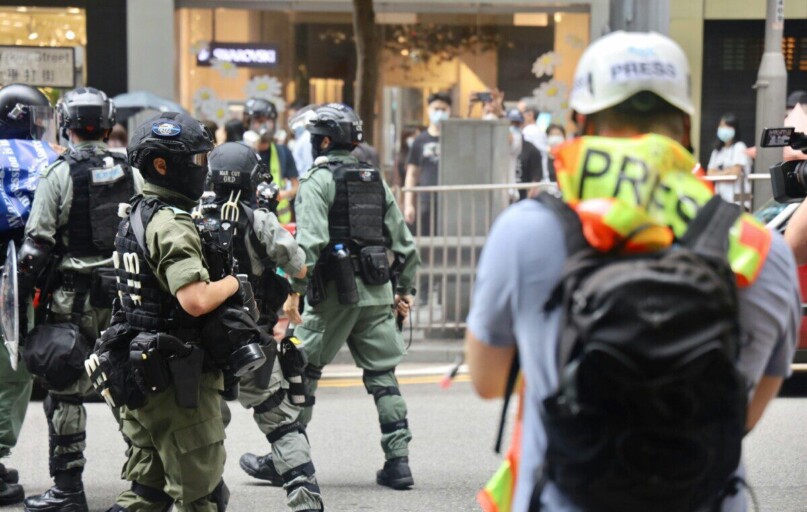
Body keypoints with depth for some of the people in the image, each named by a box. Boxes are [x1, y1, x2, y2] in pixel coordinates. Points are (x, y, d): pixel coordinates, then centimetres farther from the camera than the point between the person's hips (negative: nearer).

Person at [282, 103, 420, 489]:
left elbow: (310, 240, -19)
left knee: (301, 370, 6)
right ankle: (398, 461, 4)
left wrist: (295, 290, -18)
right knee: (382, 375, 8)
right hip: (377, 293, 6)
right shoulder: (376, 181, 15)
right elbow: (404, 243, 16)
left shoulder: (318, 181, -6)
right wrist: (404, 290, 24)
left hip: (335, 292, -6)